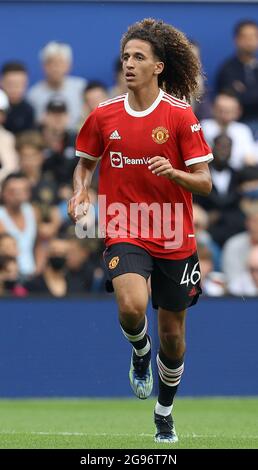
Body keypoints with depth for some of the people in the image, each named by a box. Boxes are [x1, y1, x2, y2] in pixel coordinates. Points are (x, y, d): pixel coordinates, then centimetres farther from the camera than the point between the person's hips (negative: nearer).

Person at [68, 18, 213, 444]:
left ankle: (164, 415, 33)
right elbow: (85, 162, 18)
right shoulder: (104, 115, 0)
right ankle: (140, 351, 7)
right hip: (126, 234, 0)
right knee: (131, 307, -29)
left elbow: (205, 183, -7)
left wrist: (174, 172, -26)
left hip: (175, 240, 0)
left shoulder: (180, 115, -6)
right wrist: (80, 193, -2)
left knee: (172, 334, 9)